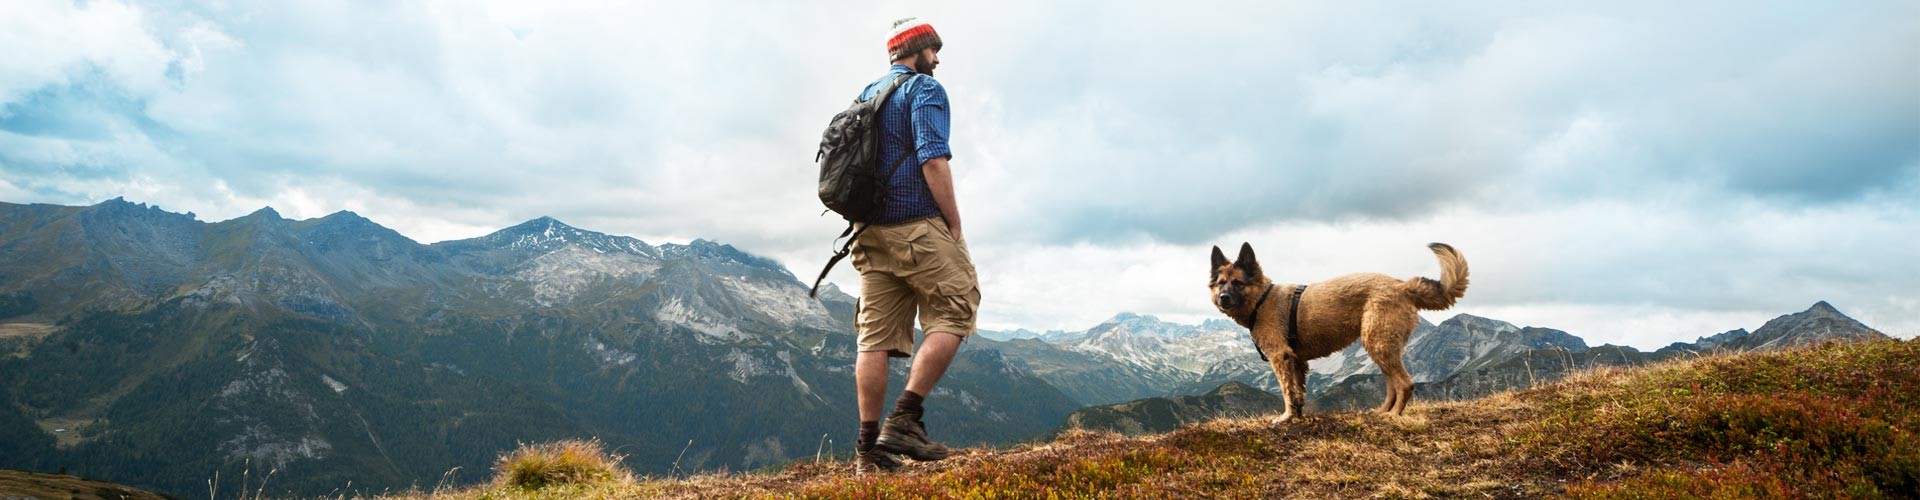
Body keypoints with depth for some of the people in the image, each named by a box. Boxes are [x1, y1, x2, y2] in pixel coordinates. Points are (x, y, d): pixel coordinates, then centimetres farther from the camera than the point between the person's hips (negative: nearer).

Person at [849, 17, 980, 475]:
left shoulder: (865, 97, 21)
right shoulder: (925, 89, -2)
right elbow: (933, 160, -15)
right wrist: (956, 226, -11)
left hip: (871, 232, 8)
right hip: (918, 227, -8)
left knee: (876, 336, 5)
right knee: (953, 315, -1)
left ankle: (870, 447, 5)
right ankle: (905, 419, -9)